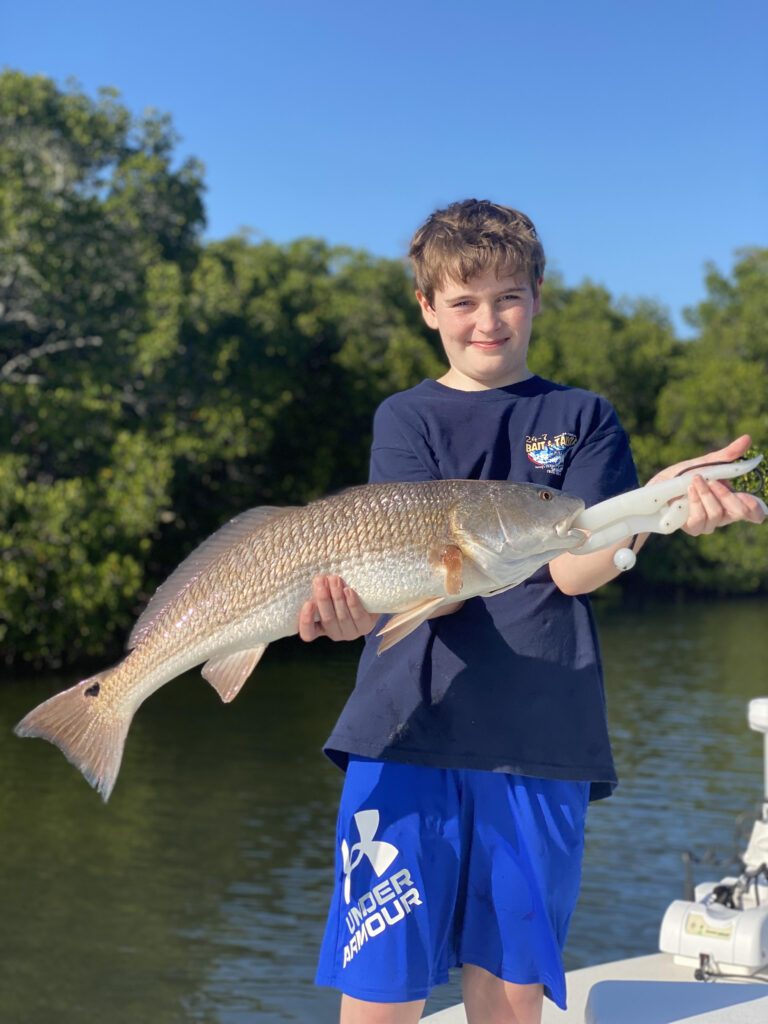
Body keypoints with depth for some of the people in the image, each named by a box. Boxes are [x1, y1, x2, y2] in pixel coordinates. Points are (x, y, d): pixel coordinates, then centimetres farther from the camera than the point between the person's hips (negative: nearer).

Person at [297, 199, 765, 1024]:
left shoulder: (583, 419, 11)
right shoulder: (405, 420, 9)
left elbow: (576, 568, -3)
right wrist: (360, 610, -28)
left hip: (542, 745, 1)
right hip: (409, 737, -1)